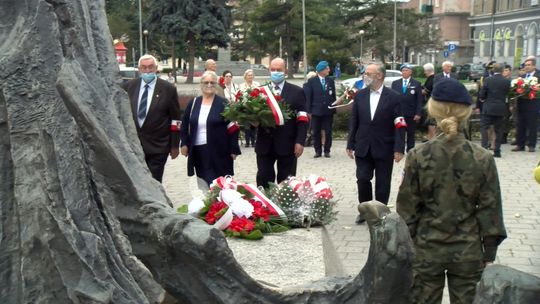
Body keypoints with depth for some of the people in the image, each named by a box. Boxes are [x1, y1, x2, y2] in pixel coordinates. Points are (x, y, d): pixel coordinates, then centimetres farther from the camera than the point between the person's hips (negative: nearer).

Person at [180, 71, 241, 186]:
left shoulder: (223, 104, -3)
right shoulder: (193, 103, 8)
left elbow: (233, 127, -5)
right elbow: (185, 125, 15)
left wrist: (234, 149, -9)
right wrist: (184, 143, 4)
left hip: (218, 152, -3)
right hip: (198, 151, 4)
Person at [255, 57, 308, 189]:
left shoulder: (297, 92, 2)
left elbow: (302, 119, -2)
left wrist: (300, 142, -11)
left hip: (287, 144, -2)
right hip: (264, 144, 2)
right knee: (263, 181, 5)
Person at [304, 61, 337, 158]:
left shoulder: (330, 81, 6)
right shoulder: (312, 81, -3)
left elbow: (333, 95, 8)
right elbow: (308, 97, -3)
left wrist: (334, 109, 3)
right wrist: (309, 111, -7)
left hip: (328, 111, 2)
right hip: (316, 111, -2)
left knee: (328, 132, 5)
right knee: (316, 132, 5)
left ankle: (327, 150, 15)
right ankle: (318, 151, 16)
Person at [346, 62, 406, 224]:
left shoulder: (393, 97, -7)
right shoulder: (360, 95, 5)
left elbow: (399, 125, -9)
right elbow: (354, 122, 8)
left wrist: (399, 149, -14)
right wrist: (350, 144, 5)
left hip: (384, 149, -3)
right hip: (363, 148, 3)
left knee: (382, 184, 7)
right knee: (362, 180, 3)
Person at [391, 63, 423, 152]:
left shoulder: (416, 84, 0)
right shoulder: (395, 83, 7)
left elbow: (419, 100, -3)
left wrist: (418, 114, -10)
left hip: (411, 115, -1)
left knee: (411, 135, 8)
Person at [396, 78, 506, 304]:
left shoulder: (418, 156, -11)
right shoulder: (482, 159, -9)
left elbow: (406, 207, -6)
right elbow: (490, 209, -4)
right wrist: (489, 253, 6)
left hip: (426, 250, 0)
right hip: (468, 251, 0)